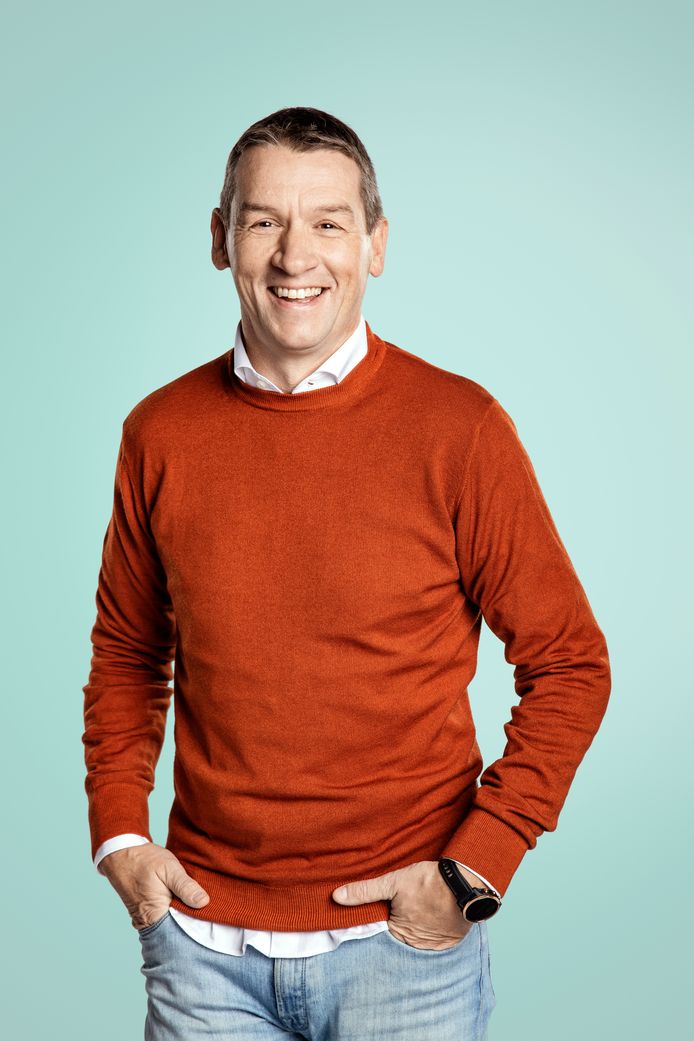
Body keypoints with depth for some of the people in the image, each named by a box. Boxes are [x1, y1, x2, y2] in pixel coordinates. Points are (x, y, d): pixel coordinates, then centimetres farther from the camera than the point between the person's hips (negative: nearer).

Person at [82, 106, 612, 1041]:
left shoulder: (459, 427, -10)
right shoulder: (161, 433, -1)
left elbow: (569, 664, -5)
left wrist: (474, 869, -10)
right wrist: (117, 830, 1)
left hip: (404, 936, -2)